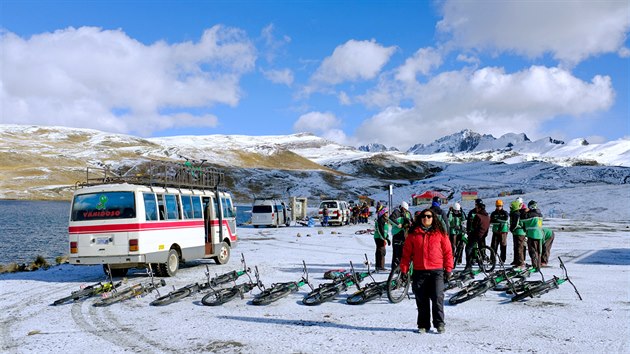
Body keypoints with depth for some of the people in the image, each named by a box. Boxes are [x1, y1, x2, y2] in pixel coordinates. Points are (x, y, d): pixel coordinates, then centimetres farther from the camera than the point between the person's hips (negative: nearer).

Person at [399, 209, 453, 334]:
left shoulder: (440, 233, 4)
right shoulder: (413, 234, 7)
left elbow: (447, 252, 5)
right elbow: (406, 253, 8)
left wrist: (448, 269, 1)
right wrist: (404, 269, 4)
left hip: (436, 271, -1)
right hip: (419, 272, 2)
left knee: (438, 298, -8)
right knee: (421, 300, 7)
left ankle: (439, 324, 6)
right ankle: (423, 325, 18)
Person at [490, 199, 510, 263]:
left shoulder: (505, 213, 4)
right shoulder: (493, 213, 12)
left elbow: (506, 220, -14)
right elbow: (491, 221, 0)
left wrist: (497, 219, -18)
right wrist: (500, 222, -16)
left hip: (503, 231, -2)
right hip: (495, 232, 2)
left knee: (503, 246, 0)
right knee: (493, 246, -3)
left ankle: (502, 259, 6)